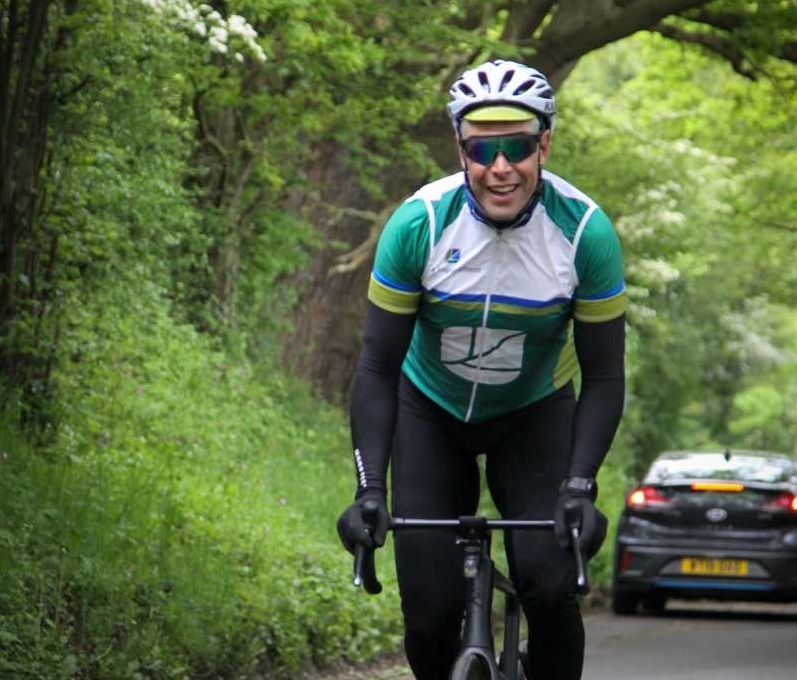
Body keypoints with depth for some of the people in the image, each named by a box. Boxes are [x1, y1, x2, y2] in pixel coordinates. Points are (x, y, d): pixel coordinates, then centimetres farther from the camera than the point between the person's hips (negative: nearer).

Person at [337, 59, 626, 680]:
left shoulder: (585, 231, -24)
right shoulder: (420, 224, -25)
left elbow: (604, 375, -16)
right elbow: (378, 366, -18)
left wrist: (580, 489, -28)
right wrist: (370, 489, -27)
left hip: (536, 411, 0)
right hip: (430, 409, 0)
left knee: (551, 588, -21)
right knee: (431, 612, -9)